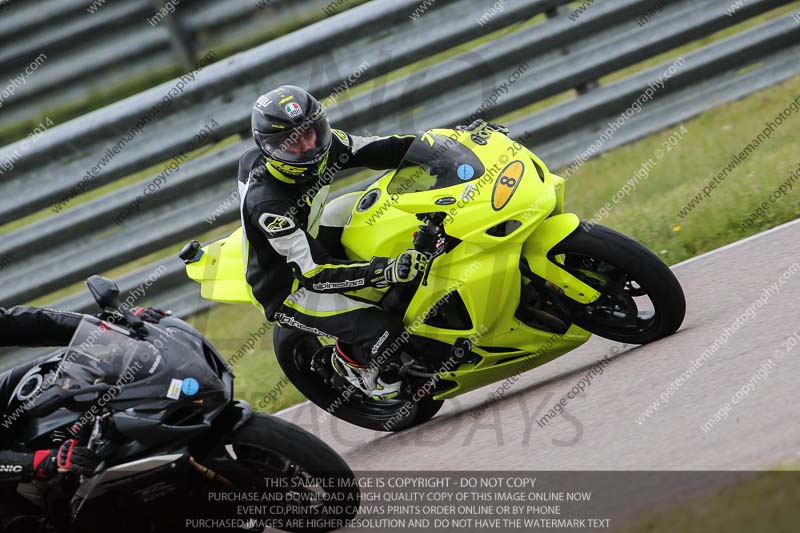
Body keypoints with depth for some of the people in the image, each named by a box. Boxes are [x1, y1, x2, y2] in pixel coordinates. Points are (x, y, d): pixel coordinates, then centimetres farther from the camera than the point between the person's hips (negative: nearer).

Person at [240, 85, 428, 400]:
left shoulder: (322, 143, -15)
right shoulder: (266, 202, -36)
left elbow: (379, 151, -4)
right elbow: (314, 273, -38)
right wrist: (386, 272, -48)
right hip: (287, 289, -8)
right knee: (383, 331, -24)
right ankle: (350, 359, 8)